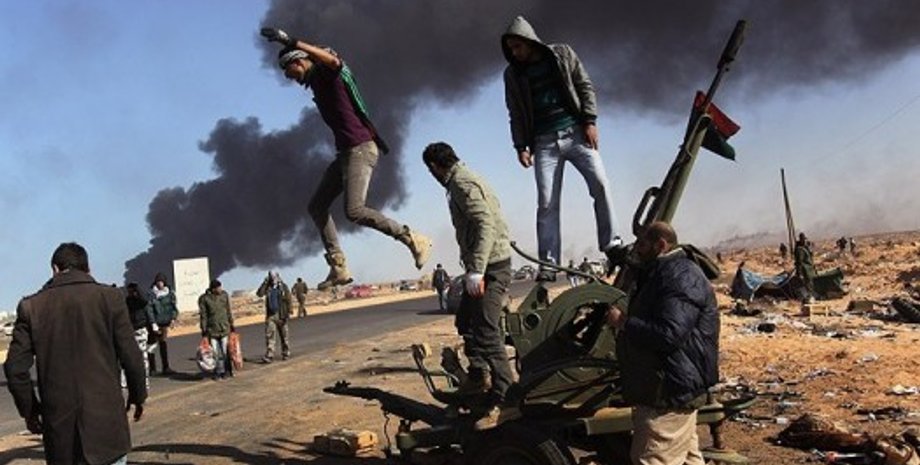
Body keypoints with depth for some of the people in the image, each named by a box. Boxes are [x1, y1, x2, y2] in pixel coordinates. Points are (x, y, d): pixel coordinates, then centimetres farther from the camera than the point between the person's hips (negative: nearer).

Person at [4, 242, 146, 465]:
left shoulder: (31, 306, 1)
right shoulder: (110, 297, -4)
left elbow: (15, 367, 1)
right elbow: (130, 357, -4)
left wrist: (29, 409, 16)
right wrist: (137, 396, 12)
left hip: (58, 424, 2)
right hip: (105, 420, -2)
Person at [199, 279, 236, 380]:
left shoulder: (224, 295, 1)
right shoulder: (204, 299, -7)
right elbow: (203, 315, -3)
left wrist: (231, 324, 12)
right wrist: (204, 330, -5)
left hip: (225, 329, 2)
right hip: (212, 330, -2)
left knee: (225, 352, 4)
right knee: (215, 353, 2)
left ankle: (227, 371, 14)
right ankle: (218, 372, 12)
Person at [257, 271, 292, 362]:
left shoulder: (283, 287, -2)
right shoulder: (267, 287, 4)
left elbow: (288, 301, -4)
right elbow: (259, 293, -13)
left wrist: (288, 313, -10)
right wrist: (265, 283, -16)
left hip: (281, 315, -1)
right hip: (270, 315, 2)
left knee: (284, 336, 9)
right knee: (269, 336, -7)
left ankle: (286, 354, 21)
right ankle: (269, 356, -9)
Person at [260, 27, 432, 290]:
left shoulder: (325, 74, -8)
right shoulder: (316, 82, 21)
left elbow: (333, 61, -33)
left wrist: (291, 42, -36)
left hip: (360, 149, -10)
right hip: (346, 152, 10)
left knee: (355, 211, -21)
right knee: (317, 206, 7)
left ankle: (413, 240, -10)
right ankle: (338, 267, 6)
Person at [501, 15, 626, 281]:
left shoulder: (562, 54, 6)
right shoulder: (513, 74, 10)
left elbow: (585, 87, 5)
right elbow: (516, 114, 13)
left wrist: (590, 121, -6)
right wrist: (520, 146, 4)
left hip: (576, 132, -1)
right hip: (544, 142, 1)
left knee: (600, 184, -14)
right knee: (546, 203, -6)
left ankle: (612, 246, -4)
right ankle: (548, 264, -4)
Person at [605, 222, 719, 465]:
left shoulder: (682, 277, -19)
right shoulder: (662, 274, 15)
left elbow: (668, 335, -29)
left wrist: (624, 322, -21)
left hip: (670, 393, -11)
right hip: (670, 389, 11)